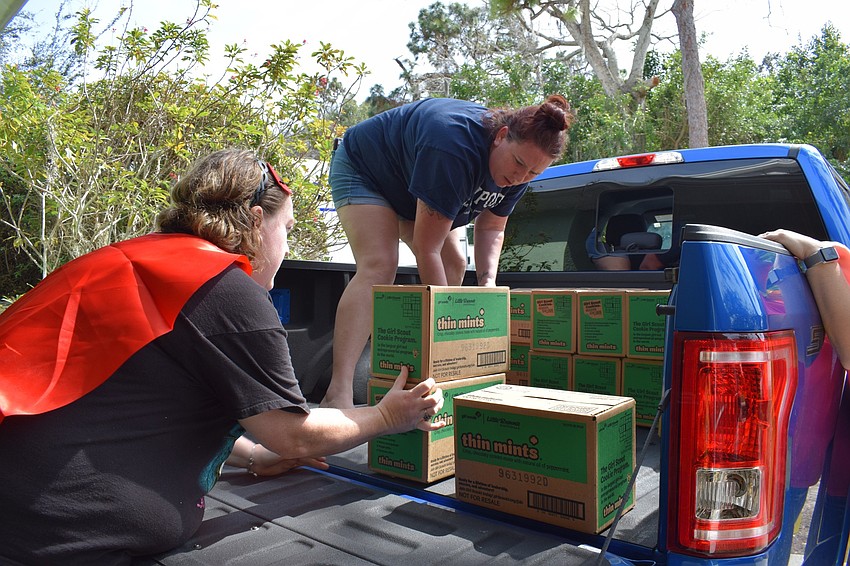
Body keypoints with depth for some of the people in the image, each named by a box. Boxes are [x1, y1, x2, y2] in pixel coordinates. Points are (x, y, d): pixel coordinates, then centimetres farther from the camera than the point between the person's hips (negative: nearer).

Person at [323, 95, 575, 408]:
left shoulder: (518, 167, -16)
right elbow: (426, 247, -39)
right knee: (378, 265, -28)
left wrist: (487, 282, -20)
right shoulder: (455, 148, -41)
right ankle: (338, 393, -37)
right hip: (363, 168, -8)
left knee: (454, 264, -3)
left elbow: (491, 227, -3)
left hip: (412, 189, 8)